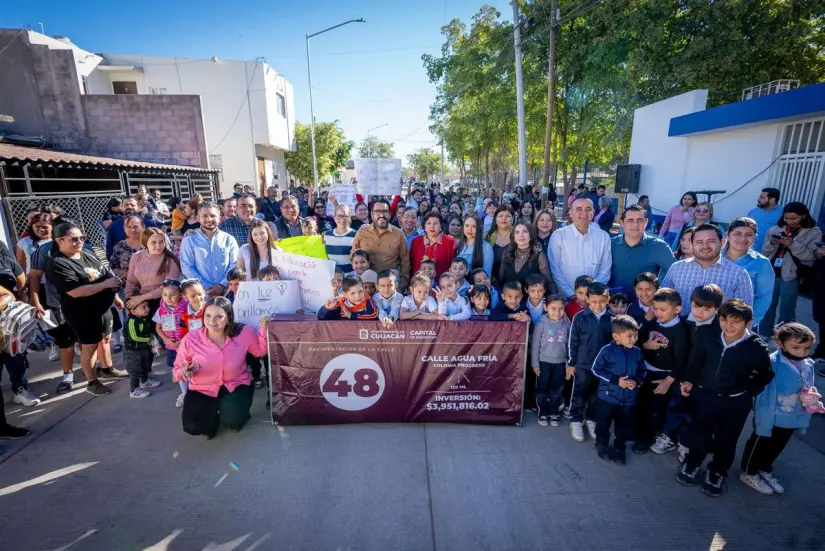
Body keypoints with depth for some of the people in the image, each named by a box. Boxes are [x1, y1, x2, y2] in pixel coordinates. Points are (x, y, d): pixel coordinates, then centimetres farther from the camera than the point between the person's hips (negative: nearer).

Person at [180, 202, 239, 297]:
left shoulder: (229, 239, 8)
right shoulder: (189, 240, 6)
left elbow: (234, 265, 1)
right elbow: (186, 267, -1)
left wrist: (222, 285, -12)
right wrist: (206, 287, -11)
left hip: (226, 292, 1)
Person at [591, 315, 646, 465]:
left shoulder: (637, 352, -5)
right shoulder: (607, 350, -17)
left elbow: (642, 371, 8)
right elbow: (596, 369, -11)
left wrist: (637, 381, -12)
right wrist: (616, 380, -18)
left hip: (629, 398, 3)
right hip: (607, 396, -3)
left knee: (624, 426, 17)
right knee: (603, 424, 14)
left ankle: (619, 448, 38)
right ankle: (602, 445, 37)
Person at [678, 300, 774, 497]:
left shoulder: (757, 348, -20)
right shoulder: (706, 335, -17)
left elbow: (766, 376, -1)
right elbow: (696, 359, 0)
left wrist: (748, 391, -5)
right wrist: (689, 380, -1)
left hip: (736, 402, -1)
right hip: (704, 394, 1)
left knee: (726, 440, 18)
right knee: (699, 433, 18)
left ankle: (717, 472, 42)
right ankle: (692, 463, 42)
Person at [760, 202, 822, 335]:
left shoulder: (814, 232, -1)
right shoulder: (776, 229, 6)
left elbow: (810, 256, -10)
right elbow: (764, 253, 6)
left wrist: (793, 244, -22)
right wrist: (772, 244, -13)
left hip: (791, 276, -3)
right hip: (771, 273, 3)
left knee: (786, 310, 6)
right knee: (768, 305, 13)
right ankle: (764, 335, 26)